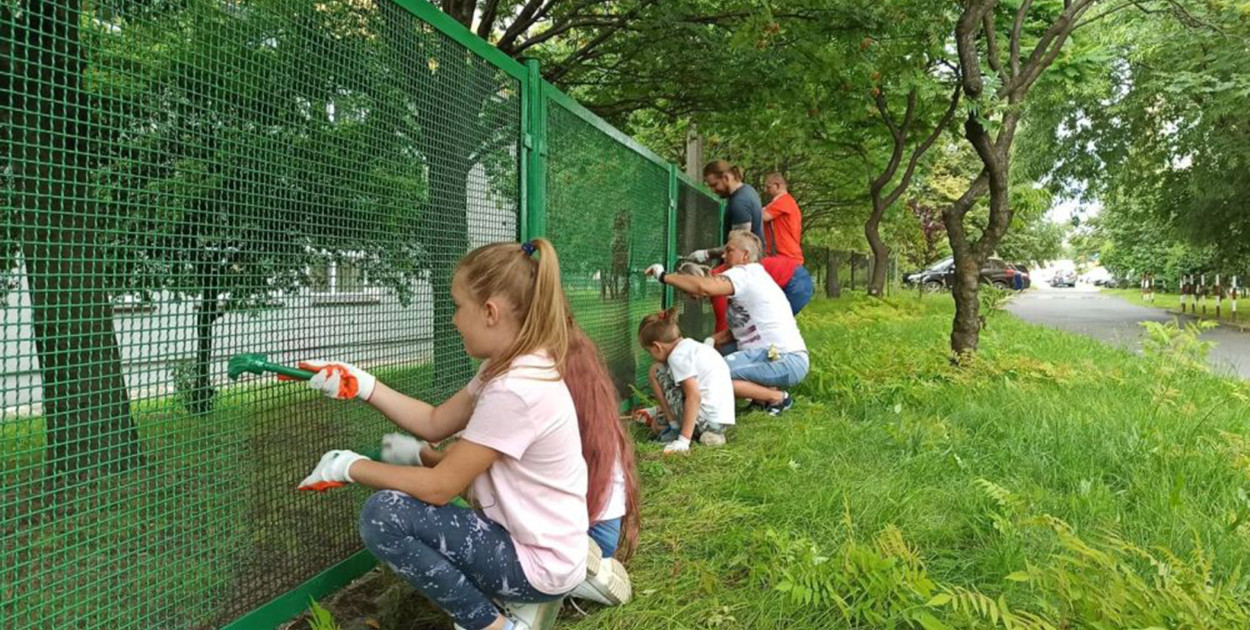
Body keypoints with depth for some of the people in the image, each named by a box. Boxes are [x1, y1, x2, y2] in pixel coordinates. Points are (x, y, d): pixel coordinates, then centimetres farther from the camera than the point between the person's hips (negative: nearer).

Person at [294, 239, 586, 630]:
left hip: (540, 562, -10)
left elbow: (439, 488, -22)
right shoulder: (512, 368, 3)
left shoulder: (515, 390, -28)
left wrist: (348, 467, -9)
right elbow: (435, 423, 10)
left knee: (383, 514, -18)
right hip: (532, 539, 10)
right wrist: (363, 386, 2)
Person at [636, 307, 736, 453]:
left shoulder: (677, 355, -11)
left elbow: (694, 396, -21)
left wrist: (683, 440, -21)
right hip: (721, 421, 9)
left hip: (705, 419, -9)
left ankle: (676, 429, 5)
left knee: (656, 370, 3)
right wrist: (659, 411, 41)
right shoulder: (693, 346, 17)